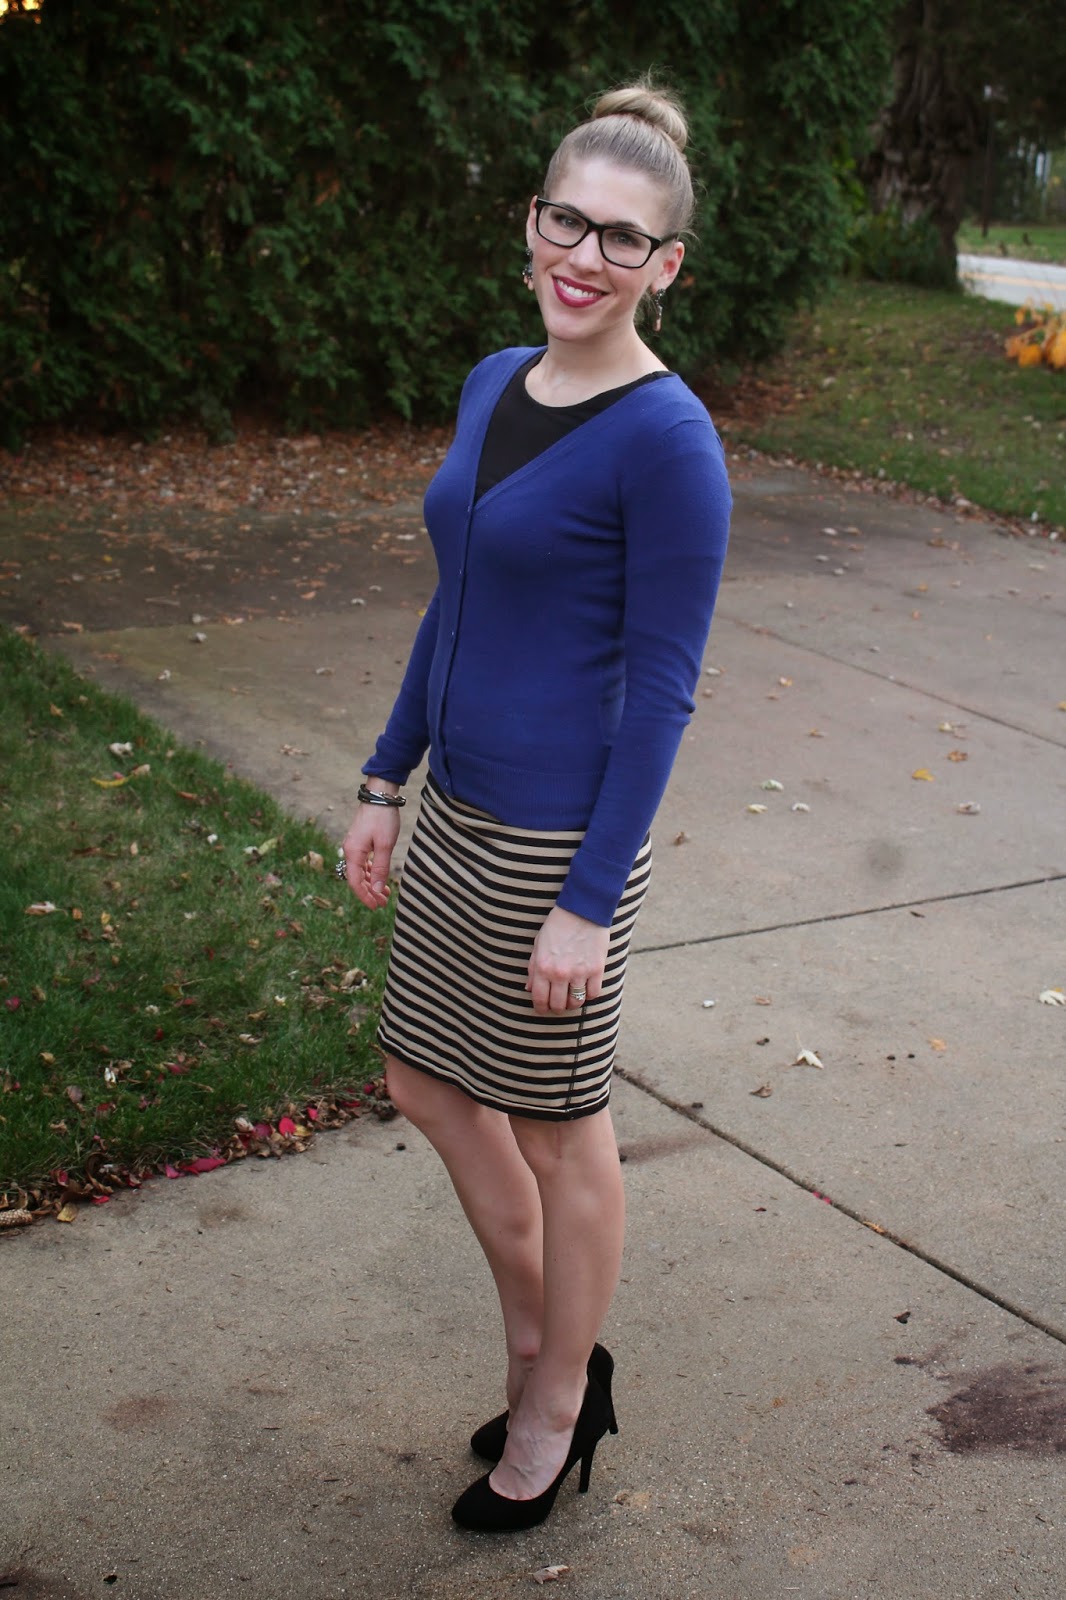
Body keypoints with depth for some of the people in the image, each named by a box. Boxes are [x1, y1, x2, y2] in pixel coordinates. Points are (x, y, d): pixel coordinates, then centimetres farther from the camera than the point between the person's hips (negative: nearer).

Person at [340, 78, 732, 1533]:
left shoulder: (667, 440, -18)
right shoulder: (495, 386, 6)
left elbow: (662, 688, -17)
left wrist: (589, 904, -18)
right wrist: (386, 782, 15)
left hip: (560, 838, -8)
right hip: (458, 813, 8)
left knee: (556, 1131, 9)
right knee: (428, 1080, 20)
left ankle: (555, 1413, 32)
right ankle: (544, 1343, 40)